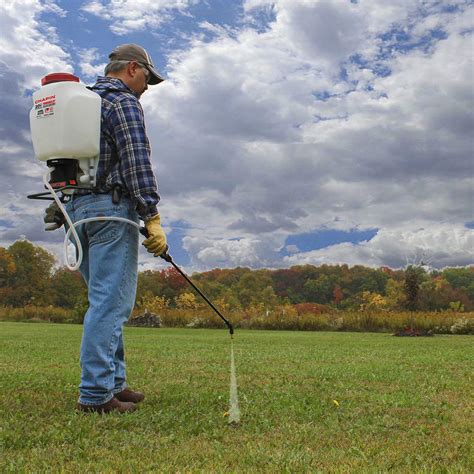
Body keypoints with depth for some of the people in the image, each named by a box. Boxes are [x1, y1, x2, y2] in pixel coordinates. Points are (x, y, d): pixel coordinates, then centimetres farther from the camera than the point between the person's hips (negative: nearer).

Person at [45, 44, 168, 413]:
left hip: (75, 209, 9)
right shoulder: (124, 103, -5)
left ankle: (114, 382, 15)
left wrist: (60, 209, 23)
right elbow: (137, 163, -15)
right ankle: (96, 394, -8)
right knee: (111, 303, -9)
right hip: (111, 207, -9)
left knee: (106, 301, 12)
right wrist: (152, 217, -18)